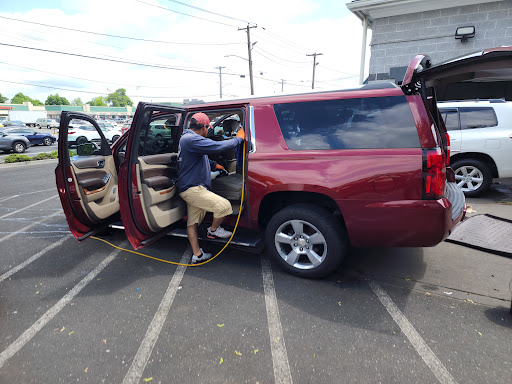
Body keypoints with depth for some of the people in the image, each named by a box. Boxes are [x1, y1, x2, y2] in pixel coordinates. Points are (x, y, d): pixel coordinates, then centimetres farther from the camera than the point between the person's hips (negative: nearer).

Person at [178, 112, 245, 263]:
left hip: (191, 188, 12)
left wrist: (214, 165, 28)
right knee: (224, 206, -17)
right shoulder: (191, 139, -19)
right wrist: (239, 138, -13)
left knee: (192, 222, 13)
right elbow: (217, 146, -26)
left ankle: (197, 255, 22)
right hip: (192, 189, -12)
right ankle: (213, 231, 7)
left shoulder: (186, 138, 19)